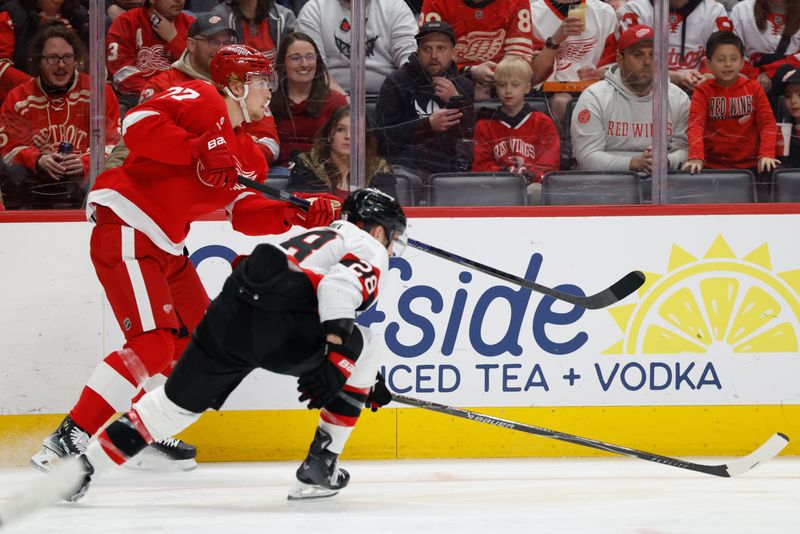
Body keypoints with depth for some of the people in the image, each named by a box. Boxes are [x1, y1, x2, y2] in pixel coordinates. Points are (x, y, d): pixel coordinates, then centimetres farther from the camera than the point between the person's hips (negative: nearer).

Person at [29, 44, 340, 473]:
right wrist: (200, 150, -31)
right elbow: (139, 123, -24)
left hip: (165, 246, 11)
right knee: (154, 344, -19)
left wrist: (294, 213, -4)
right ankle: (67, 440, -20)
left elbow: (247, 216, 12)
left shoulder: (244, 151, 19)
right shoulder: (202, 101, -9)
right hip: (125, 230, -11)